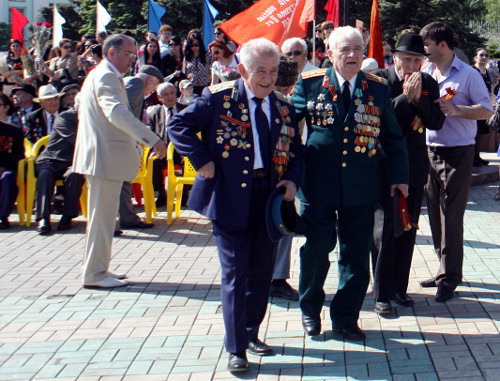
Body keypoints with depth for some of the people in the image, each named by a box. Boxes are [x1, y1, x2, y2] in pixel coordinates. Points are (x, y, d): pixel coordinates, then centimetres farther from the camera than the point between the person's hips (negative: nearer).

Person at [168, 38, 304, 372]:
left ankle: (251, 333, 30)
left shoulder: (284, 107, 10)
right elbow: (179, 125, -4)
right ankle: (236, 348, 5)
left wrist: (292, 180, -1)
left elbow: (296, 150, 17)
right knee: (235, 273, -2)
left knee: (262, 272, 12)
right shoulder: (219, 98, -5)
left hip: (269, 200, 5)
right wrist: (202, 160, -12)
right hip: (231, 199, -5)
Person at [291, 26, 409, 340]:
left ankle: (346, 317, 22)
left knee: (356, 255, 7)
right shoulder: (309, 84, 0)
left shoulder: (379, 88, 5)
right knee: (316, 248, 7)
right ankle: (310, 309, 29)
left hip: (361, 185, 2)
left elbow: (393, 136, 10)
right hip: (318, 184, -1)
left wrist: (399, 176, 4)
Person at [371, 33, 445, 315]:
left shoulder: (429, 84, 5)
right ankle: (382, 294, 4)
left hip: (415, 167, 4)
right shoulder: (378, 80, -7)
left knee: (408, 229, 10)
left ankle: (399, 288, 22)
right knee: (384, 229, -3)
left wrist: (419, 98, -16)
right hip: (384, 165, -4)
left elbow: (437, 122, -3)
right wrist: (406, 97, -20)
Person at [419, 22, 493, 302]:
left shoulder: (468, 75, -7)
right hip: (430, 151, 6)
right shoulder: (425, 73, 10)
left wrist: (455, 109, -22)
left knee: (451, 216, -5)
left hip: (457, 153, -6)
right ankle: (445, 270, 23)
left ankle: (450, 278, 2)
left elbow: (487, 110, -10)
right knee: (435, 213, 11)